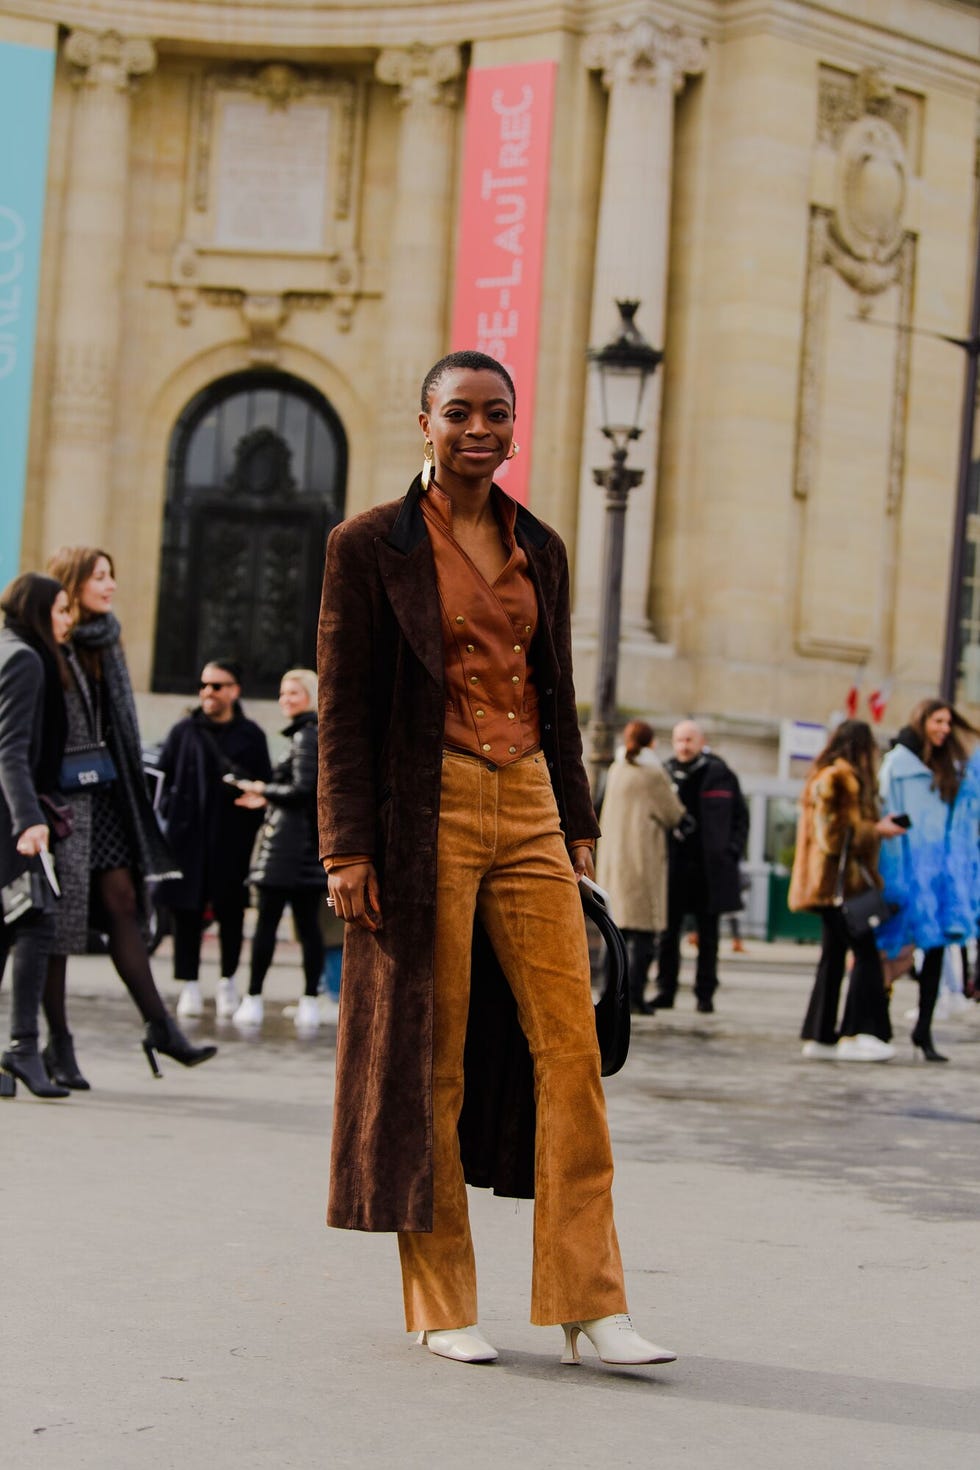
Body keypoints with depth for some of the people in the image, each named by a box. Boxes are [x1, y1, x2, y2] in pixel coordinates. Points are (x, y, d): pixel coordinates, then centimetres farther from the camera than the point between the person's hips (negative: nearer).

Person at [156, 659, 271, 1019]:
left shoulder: (250, 735, 6)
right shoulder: (184, 731, 9)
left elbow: (263, 787, 5)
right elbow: (162, 775, 11)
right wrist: (169, 809, -2)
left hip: (232, 839, -1)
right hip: (187, 837, 1)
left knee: (230, 911, 5)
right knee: (186, 909, 0)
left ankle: (228, 982, 19)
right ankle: (189, 985, 7)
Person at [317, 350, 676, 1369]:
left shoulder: (539, 550, 13)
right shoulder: (370, 546, -1)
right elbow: (343, 706, -4)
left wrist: (577, 828, 13)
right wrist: (348, 846, -10)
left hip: (528, 808, 5)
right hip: (427, 816, -4)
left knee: (571, 1042, -3)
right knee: (429, 1053, 1)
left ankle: (589, 1303, 2)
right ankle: (442, 1304, 12)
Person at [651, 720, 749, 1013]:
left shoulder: (719, 774, 3)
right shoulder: (665, 773, 6)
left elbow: (740, 816, 7)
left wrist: (731, 851, -3)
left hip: (709, 866, -1)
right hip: (673, 866, 1)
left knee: (707, 935, 4)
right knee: (668, 931, 2)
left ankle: (705, 993, 9)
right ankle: (666, 989, 9)